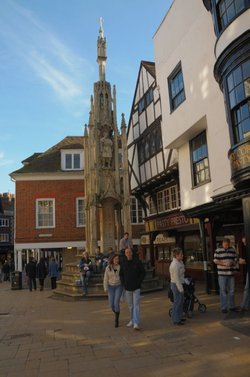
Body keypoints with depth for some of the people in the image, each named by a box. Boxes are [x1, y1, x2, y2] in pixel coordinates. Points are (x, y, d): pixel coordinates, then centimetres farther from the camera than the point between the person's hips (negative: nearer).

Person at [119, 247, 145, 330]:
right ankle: (132, 320, 29)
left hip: (136, 288, -3)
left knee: (136, 305, -7)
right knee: (130, 305, 14)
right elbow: (121, 274, 12)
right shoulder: (123, 263, 2)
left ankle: (136, 323, -9)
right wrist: (123, 284, 1)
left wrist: (138, 282, -9)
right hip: (127, 288, 3)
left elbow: (143, 273, -1)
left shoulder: (137, 262, -5)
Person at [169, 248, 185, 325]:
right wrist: (180, 288, -20)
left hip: (180, 284, 10)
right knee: (177, 302, -2)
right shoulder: (175, 265, -22)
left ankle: (179, 317, 30)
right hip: (176, 285, -10)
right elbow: (176, 278, -23)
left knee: (181, 301, 18)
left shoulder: (180, 262, 9)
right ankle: (176, 320, 8)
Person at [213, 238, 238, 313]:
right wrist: (224, 263, -19)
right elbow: (215, 260, -6)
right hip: (222, 273, -4)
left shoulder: (232, 250, 9)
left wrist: (232, 263, -10)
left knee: (231, 290, 11)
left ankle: (232, 306, 24)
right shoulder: (218, 250, -3)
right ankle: (223, 307, 8)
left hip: (231, 273, 4)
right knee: (223, 291, 0)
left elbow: (235, 259, 12)